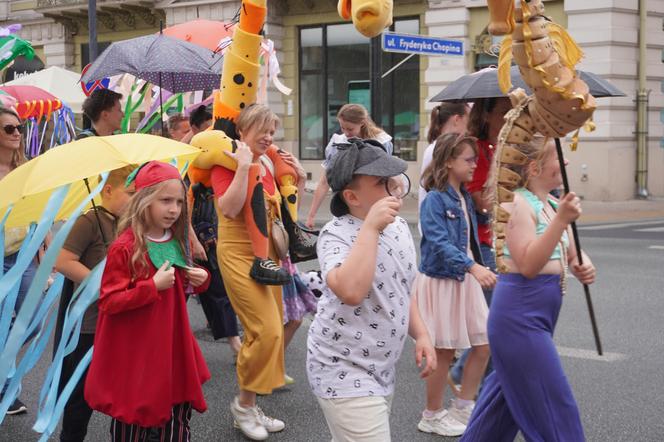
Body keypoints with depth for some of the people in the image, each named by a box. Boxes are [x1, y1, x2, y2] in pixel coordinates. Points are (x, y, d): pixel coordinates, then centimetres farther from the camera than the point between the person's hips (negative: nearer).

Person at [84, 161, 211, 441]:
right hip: (136, 351, -6)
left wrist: (201, 279, -1)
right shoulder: (125, 248, -17)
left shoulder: (176, 243, 5)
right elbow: (108, 303, -19)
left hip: (172, 345, 6)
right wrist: (153, 286, -26)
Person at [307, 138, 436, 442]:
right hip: (343, 371, -8)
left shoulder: (398, 225, 6)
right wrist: (370, 227, -35)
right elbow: (350, 291, -39)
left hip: (381, 368, 8)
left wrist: (420, 335, 9)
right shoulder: (337, 234, -20)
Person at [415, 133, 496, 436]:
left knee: (483, 345, 8)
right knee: (444, 352, 2)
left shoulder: (466, 199, 8)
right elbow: (440, 243, -27)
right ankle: (433, 416, 19)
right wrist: (473, 267, -36)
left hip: (466, 280, 8)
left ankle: (463, 409, 23)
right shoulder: (434, 200, -17)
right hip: (440, 282, -8)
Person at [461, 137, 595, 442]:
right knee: (555, 408, -5)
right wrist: (561, 221, -27)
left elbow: (571, 254, 19)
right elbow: (528, 265, -23)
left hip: (542, 313, 9)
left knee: (508, 391, 20)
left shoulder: (553, 205, 11)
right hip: (519, 311, -9)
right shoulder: (517, 204, -15)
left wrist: (583, 267, -4)